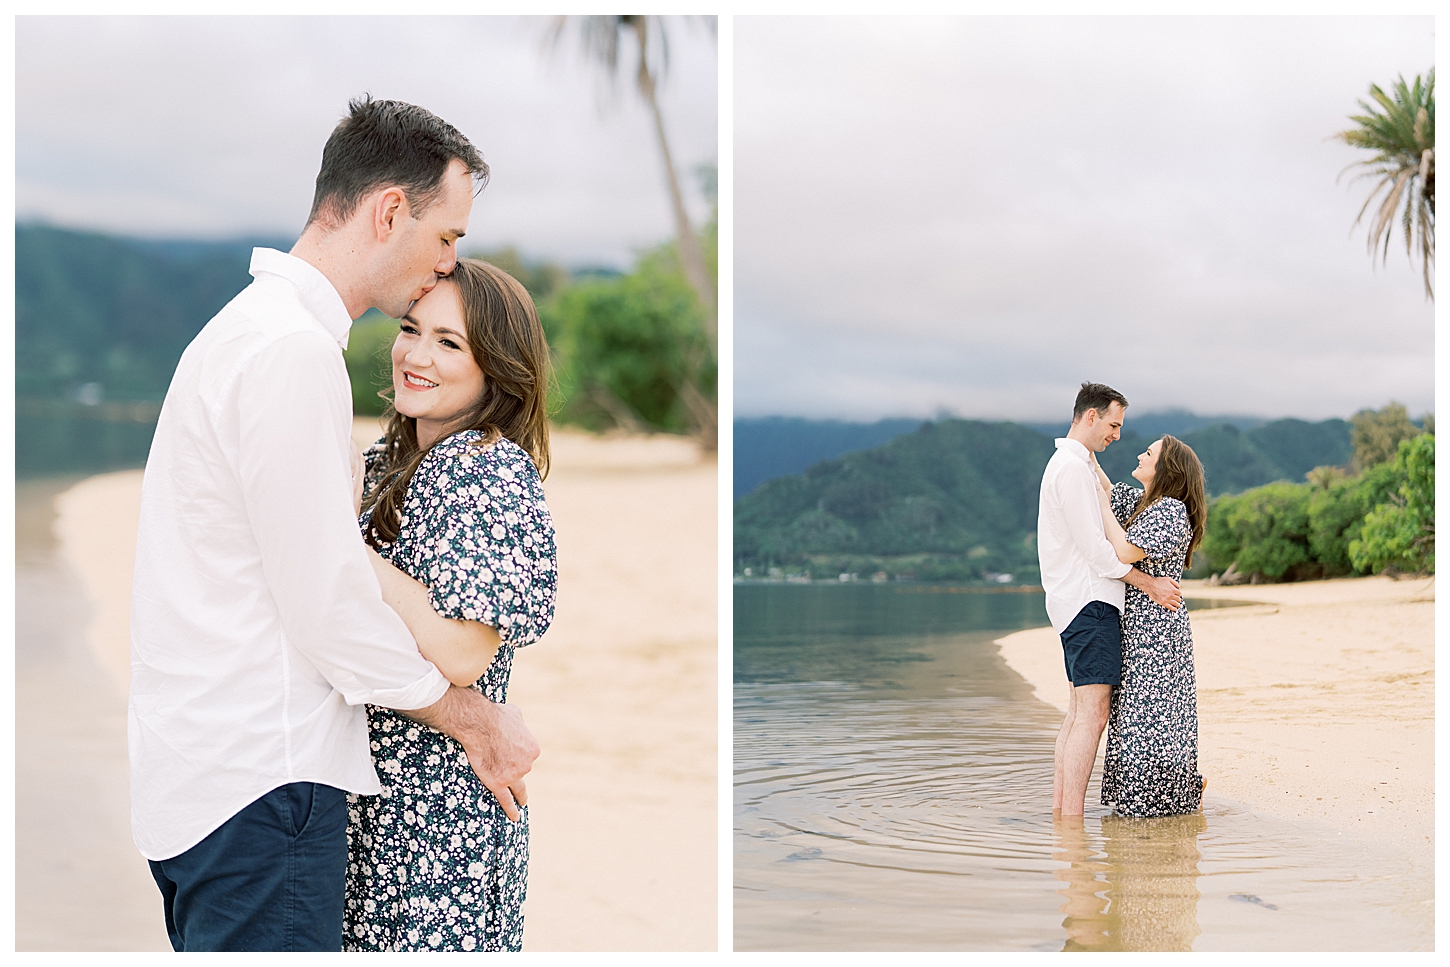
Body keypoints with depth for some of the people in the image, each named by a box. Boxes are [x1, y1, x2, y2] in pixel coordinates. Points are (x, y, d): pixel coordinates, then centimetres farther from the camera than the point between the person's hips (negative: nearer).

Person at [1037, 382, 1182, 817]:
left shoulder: (1070, 463, 21)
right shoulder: (1073, 467, -13)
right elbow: (1095, 549, -17)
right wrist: (1149, 584, -12)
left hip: (1073, 601, 11)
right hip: (1089, 601, -11)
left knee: (1079, 712, 11)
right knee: (1092, 713, -14)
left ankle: (1059, 808, 12)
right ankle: (1072, 820, -17)